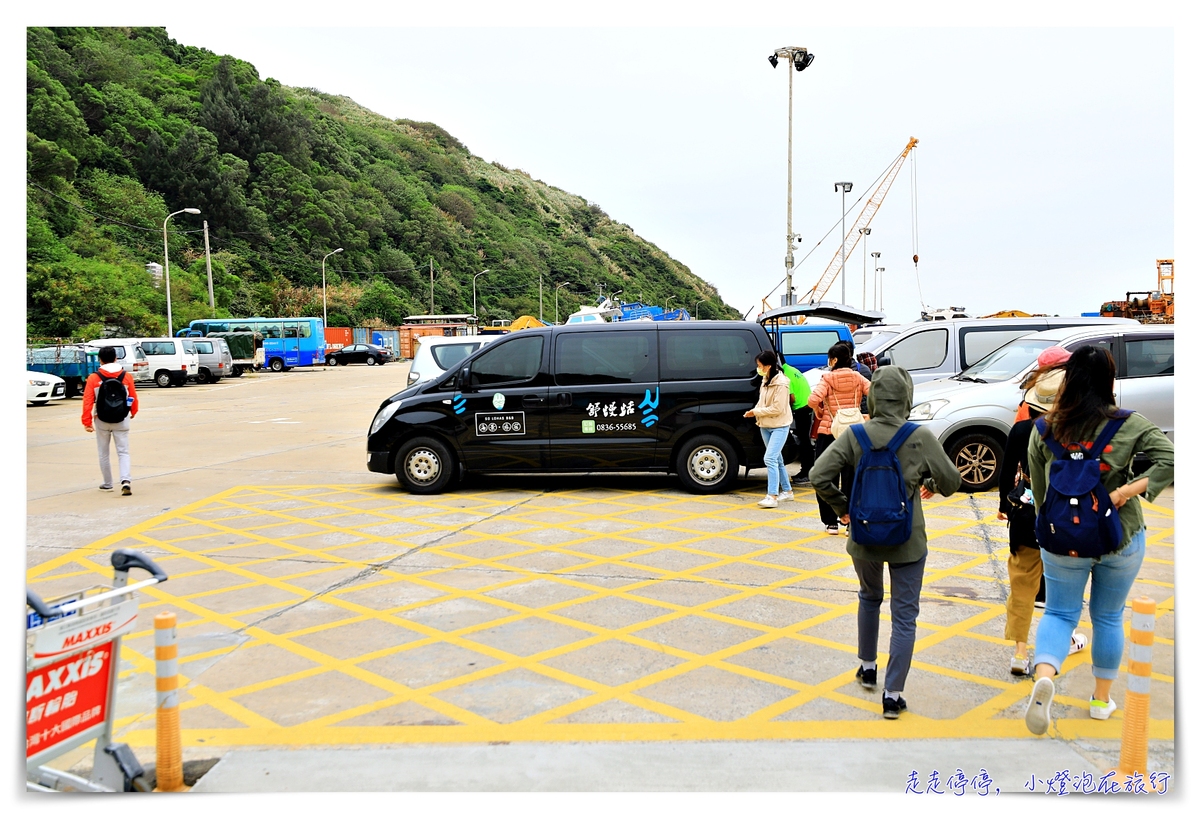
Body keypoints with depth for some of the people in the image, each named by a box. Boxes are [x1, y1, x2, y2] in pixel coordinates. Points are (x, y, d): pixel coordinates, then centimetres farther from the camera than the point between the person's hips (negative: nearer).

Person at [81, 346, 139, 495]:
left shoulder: (94, 378, -7)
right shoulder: (126, 376, -3)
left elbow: (87, 401, -11)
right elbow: (133, 398, 4)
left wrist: (87, 421, -7)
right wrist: (133, 412, 23)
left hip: (101, 421, 0)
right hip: (121, 421, 1)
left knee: (103, 453, 15)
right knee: (123, 452, 4)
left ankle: (107, 484, 24)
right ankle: (126, 480, -17)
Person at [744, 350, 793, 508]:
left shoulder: (781, 383, -18)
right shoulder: (765, 380, 7)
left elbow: (777, 409, -21)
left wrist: (756, 412, -15)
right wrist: (755, 412, -4)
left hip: (780, 426, -9)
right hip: (765, 425, 9)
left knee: (770, 458, -18)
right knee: (777, 460, 15)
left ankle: (772, 496, -18)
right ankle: (787, 491, 28)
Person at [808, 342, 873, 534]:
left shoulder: (828, 378, -7)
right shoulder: (857, 378, 3)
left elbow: (813, 399, -22)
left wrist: (818, 412, -2)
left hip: (828, 432, -3)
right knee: (851, 478, 9)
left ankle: (831, 523, 10)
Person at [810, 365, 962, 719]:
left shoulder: (856, 435, -11)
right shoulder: (921, 437, -13)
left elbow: (819, 475, -16)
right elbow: (951, 481, -5)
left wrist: (842, 508, -1)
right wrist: (931, 486, 18)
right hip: (908, 542, -2)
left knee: (869, 597, 27)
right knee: (904, 616, 9)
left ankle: (867, 668, 39)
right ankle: (893, 695, 10)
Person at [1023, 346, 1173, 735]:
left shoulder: (1044, 429, -7)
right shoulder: (1130, 425, -9)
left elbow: (1038, 491, 1)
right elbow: (1170, 462, -21)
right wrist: (1126, 491, -19)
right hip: (1121, 540, 0)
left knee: (1060, 613, 11)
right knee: (1109, 617, 18)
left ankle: (1044, 675, -16)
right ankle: (1102, 698, 30)